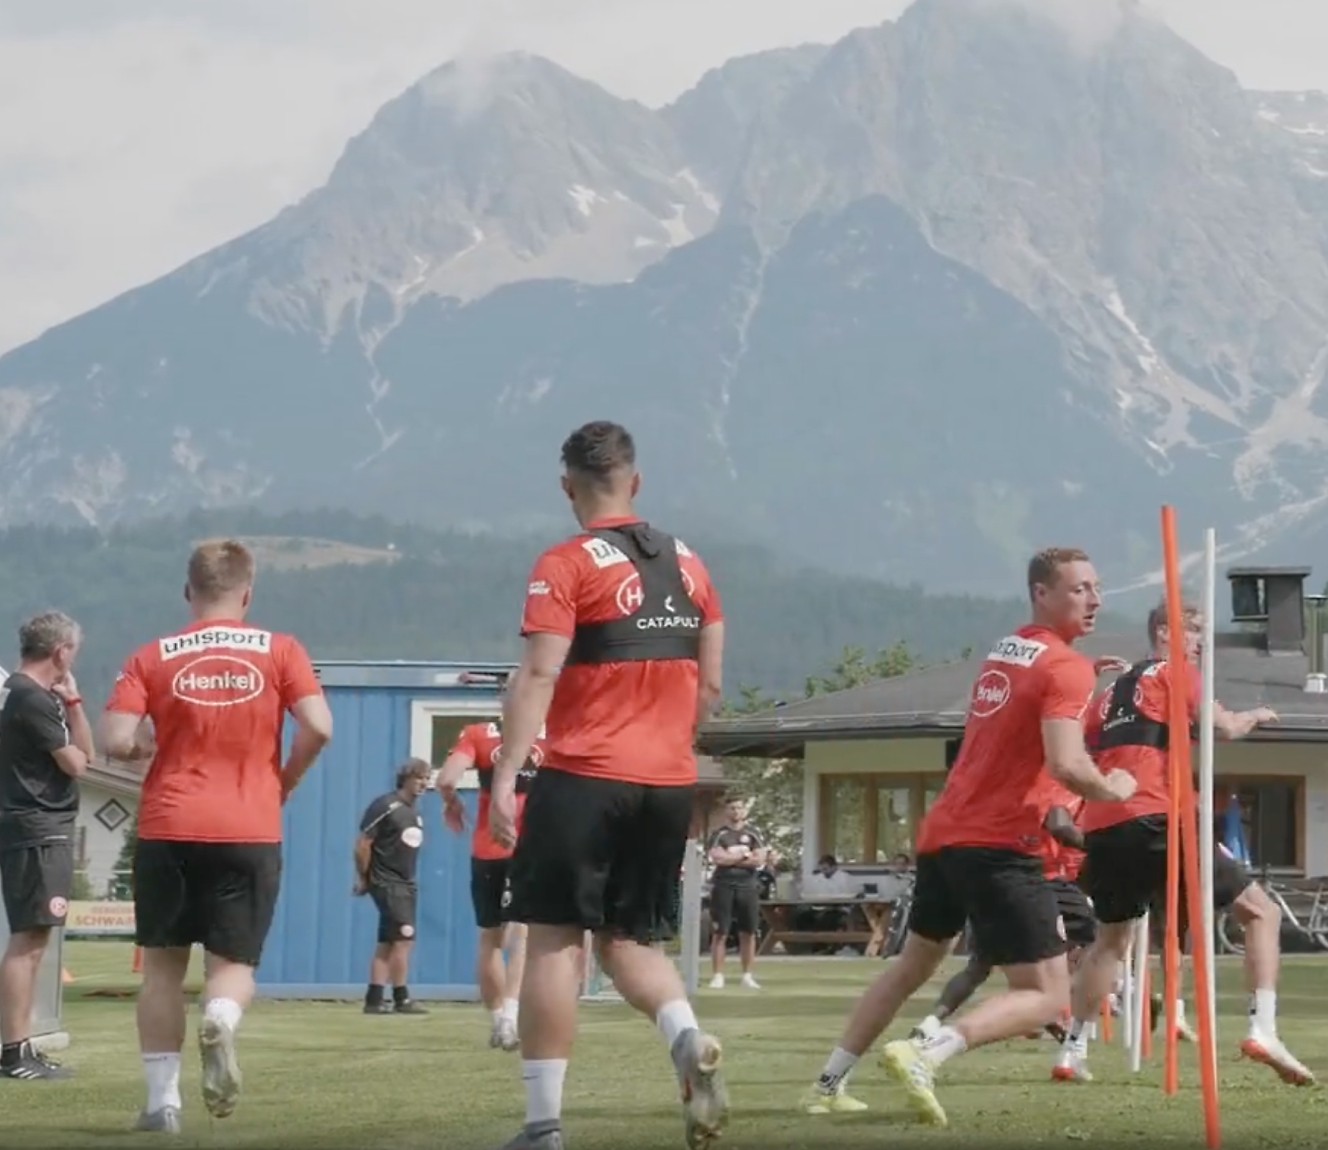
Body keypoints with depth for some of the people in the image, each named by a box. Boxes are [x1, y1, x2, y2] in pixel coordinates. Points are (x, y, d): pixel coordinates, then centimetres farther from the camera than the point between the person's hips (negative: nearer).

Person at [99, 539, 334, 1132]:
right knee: (233, 963, 8)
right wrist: (282, 784, 9)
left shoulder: (152, 657, 1)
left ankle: (162, 1099, 11)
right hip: (251, 833, 0)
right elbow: (318, 728, -7)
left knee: (163, 965, 13)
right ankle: (222, 1020, -26)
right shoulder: (280, 651, 2)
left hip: (168, 829, 0)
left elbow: (115, 741, -8)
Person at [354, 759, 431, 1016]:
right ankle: (401, 999, -4)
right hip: (387, 883, -8)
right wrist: (363, 878, -6)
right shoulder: (385, 806, -12)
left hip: (406, 884, 8)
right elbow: (362, 845, -12)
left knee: (387, 943, 9)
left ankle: (374, 999, 11)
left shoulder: (414, 812, 12)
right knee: (404, 937, -10)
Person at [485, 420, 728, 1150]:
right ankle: (690, 1041, -12)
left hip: (583, 780, -5)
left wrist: (504, 777, -17)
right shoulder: (687, 565, 11)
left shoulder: (567, 565, -6)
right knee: (630, 939, 16)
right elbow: (709, 689, 13)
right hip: (669, 784, 5)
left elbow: (537, 676, -15)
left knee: (554, 940, 1)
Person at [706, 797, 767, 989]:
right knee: (720, 933, -5)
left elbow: (759, 860, -3)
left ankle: (747, 975, 13)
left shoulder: (753, 834, 9)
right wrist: (745, 855, -7)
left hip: (748, 886, 3)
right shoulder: (719, 835, 2)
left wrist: (731, 859, -8)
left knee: (748, 933, 6)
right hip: (723, 886, -3)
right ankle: (717, 976, -3)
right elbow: (718, 858, -14)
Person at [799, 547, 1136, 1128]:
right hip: (999, 846, -9)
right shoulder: (1067, 667, -12)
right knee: (1045, 997, -5)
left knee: (912, 965, 26)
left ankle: (829, 1084, 27)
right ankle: (924, 1055, -25)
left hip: (942, 833, 9)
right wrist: (1111, 789, -3)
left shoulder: (1003, 650, 15)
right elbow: (1067, 766, -24)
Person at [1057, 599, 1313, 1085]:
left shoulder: (1113, 691, 26)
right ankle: (1262, 1029, -16)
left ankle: (1071, 1052, 22)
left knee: (1113, 938, 29)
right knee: (1260, 911, 1)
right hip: (1154, 822, -7)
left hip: (1101, 829, 7)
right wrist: (1257, 714, 12)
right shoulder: (1175, 674, 5)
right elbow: (1225, 727, -6)